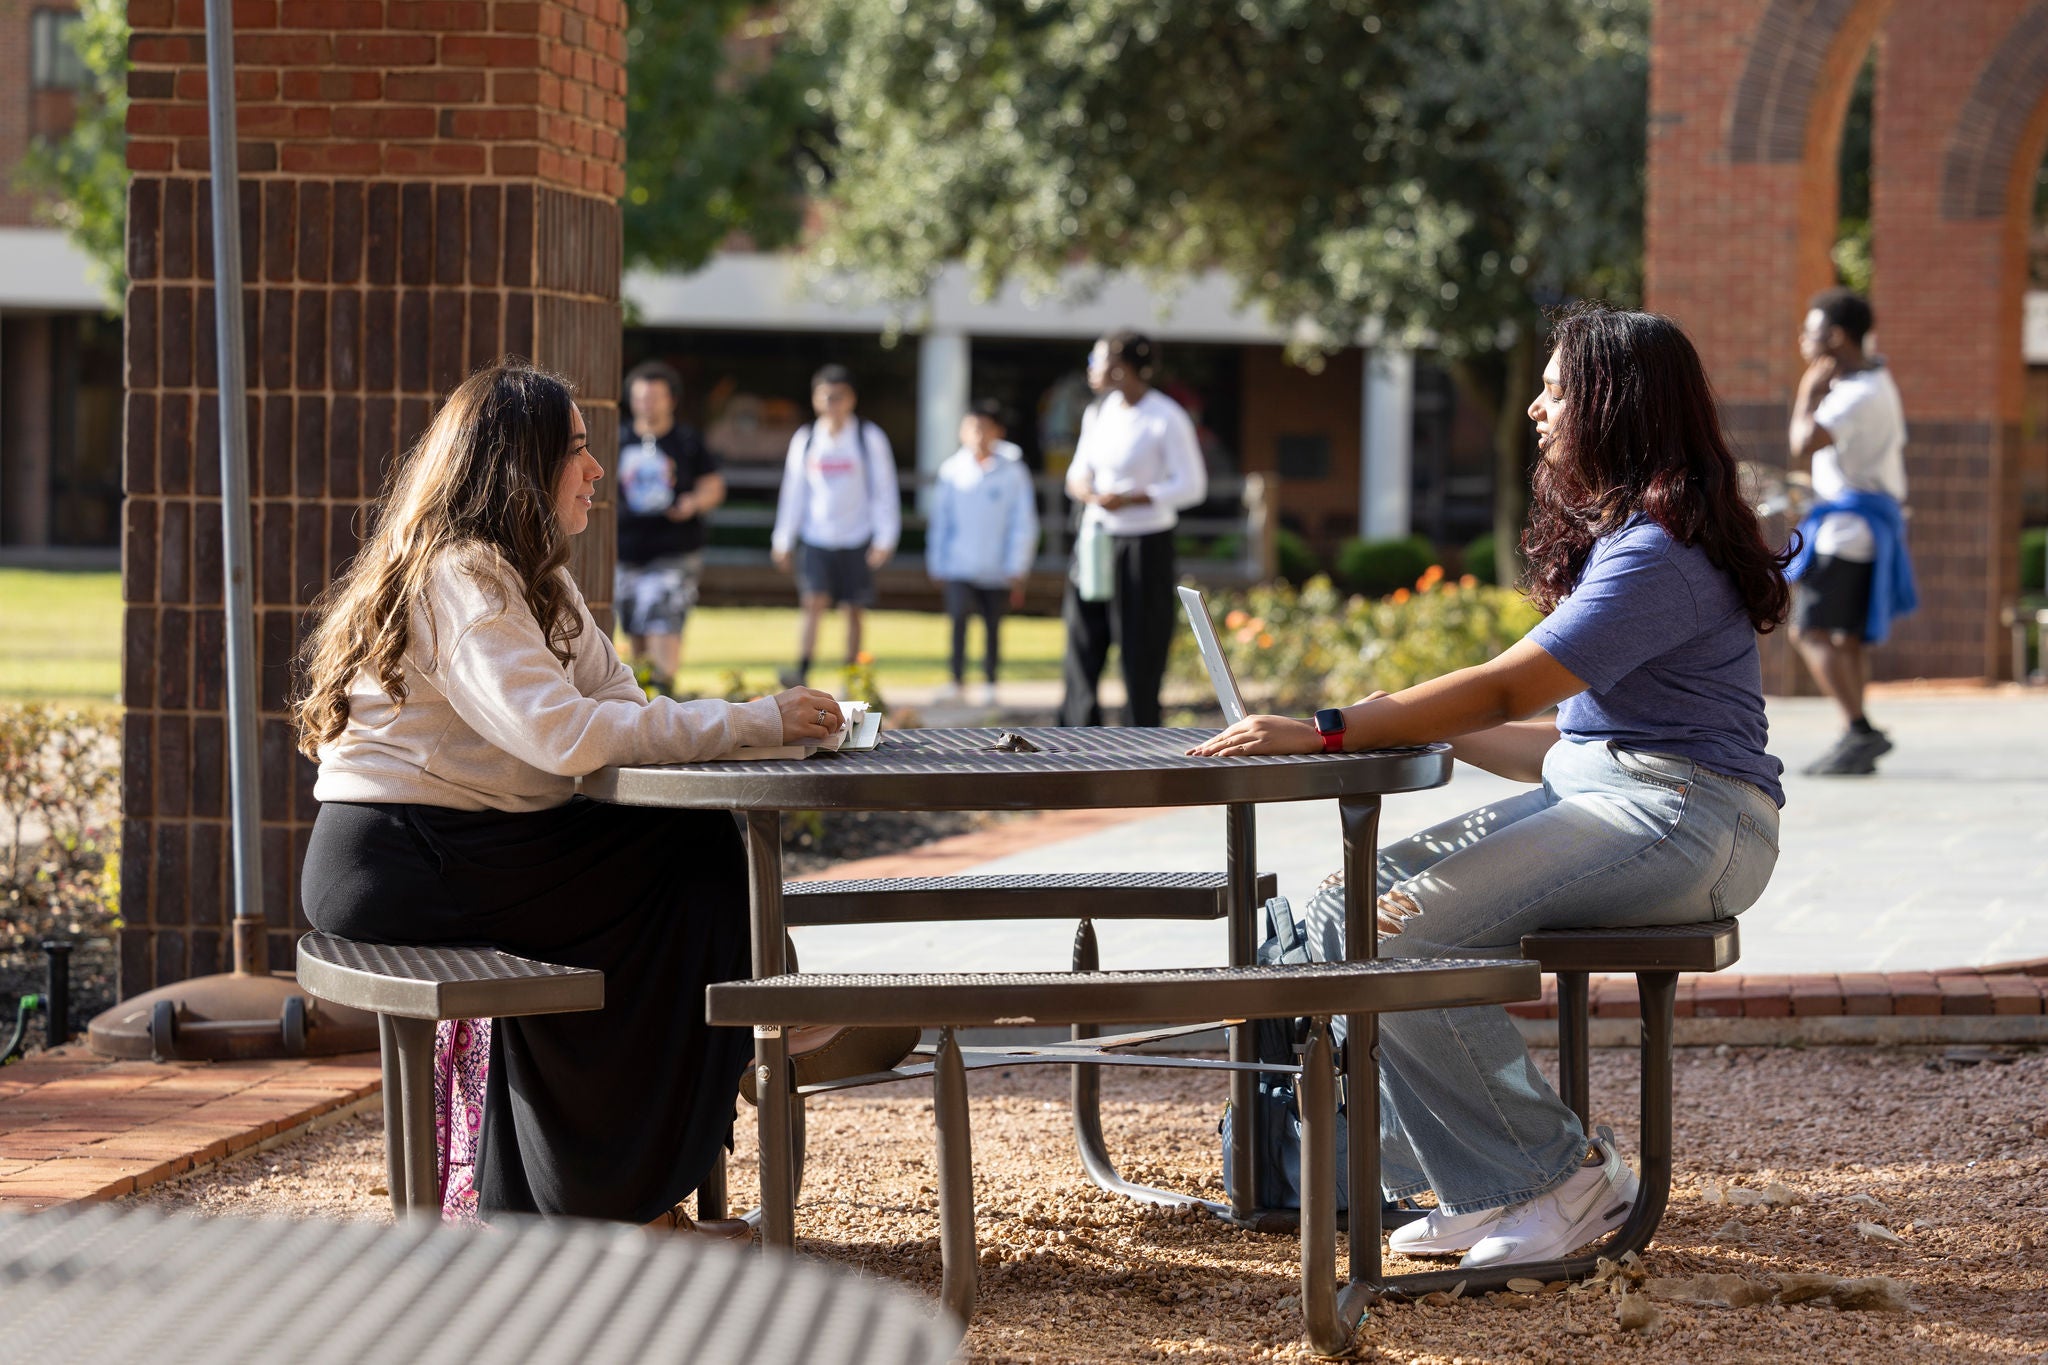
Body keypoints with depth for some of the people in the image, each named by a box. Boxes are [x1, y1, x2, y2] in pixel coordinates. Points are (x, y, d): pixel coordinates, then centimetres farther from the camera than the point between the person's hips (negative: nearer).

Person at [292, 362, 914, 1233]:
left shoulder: (526, 575, 18)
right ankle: (630, 1199, -1)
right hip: (398, 861, -10)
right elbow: (560, 735, -28)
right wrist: (752, 723, -24)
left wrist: (765, 723, -10)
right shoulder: (455, 579, -16)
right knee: (696, 861, -9)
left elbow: (618, 710, 9)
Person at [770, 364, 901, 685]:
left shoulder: (869, 438, -1)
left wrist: (885, 538, -6)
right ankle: (801, 673, -19)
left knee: (853, 609, 5)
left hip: (857, 538, -1)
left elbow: (884, 490, 1)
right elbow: (793, 491, 13)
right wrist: (783, 540, 12)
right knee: (813, 602, -13)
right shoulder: (805, 440, 6)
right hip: (815, 538, 1)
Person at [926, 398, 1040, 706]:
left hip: (996, 570, 0)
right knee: (958, 616, -17)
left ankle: (989, 683, 23)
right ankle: (957, 679, -13)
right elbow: (941, 518, 9)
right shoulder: (952, 469, 2)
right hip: (959, 564, 0)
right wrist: (937, 563, 9)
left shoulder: (1012, 471, -3)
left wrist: (1017, 572, -2)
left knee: (993, 624, 9)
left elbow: (1023, 522, 0)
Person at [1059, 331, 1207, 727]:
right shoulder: (1098, 412, 9)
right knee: (1083, 642, 5)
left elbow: (1192, 486, -11)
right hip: (1095, 541, 7)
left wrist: (1130, 499, -20)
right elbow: (1081, 468, 18)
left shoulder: (1166, 419, -12)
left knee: (1141, 651, -1)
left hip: (1144, 546, -7)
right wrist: (1080, 485, -7)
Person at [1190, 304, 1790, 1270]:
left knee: (1405, 928, -21)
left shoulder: (1662, 553, -15)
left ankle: (1558, 1175, -10)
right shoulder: (1613, 535, 19)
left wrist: (1325, 733, -24)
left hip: (1678, 823, -10)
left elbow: (1505, 690, -22)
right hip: (1593, 796, 10)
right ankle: (1482, 1189, -1)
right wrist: (1417, 725, 10)